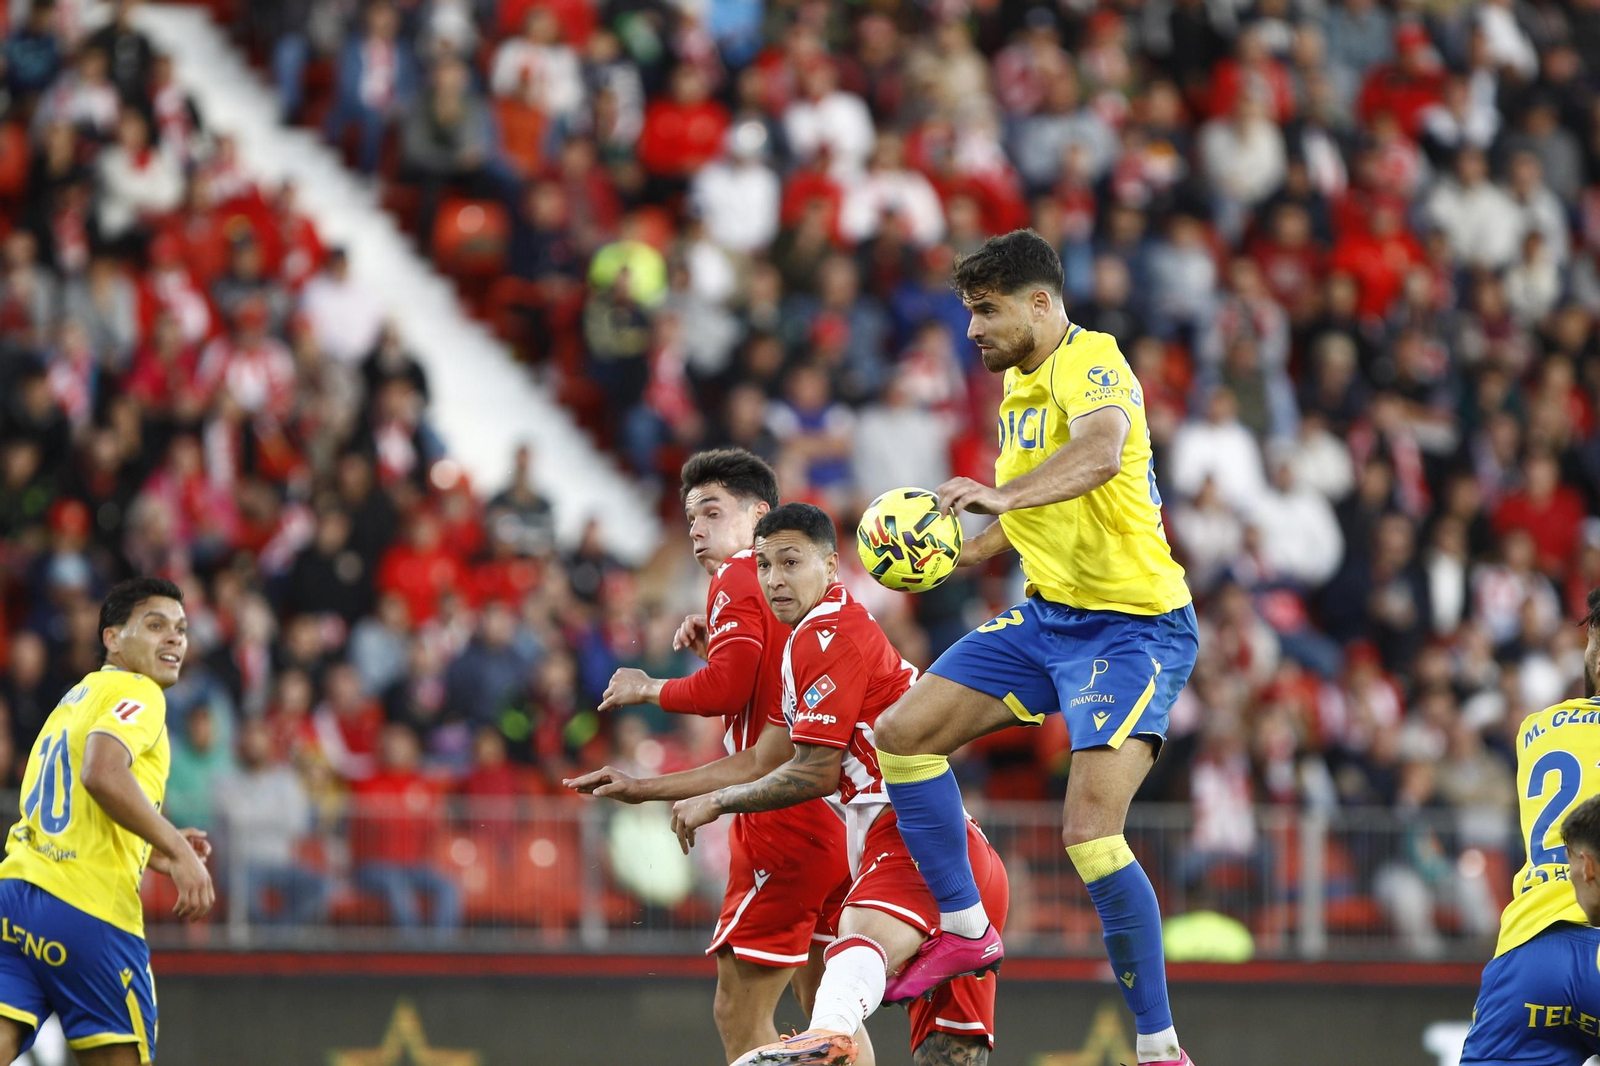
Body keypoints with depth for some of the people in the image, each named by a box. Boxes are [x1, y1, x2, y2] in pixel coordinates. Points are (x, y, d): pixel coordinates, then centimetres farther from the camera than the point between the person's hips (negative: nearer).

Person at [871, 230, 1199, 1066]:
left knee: (1091, 833, -21)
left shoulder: (1092, 361, -17)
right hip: (1048, 617, 9)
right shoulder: (1018, 386, 12)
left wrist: (1003, 495, -55)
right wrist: (952, 555, 14)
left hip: (1132, 626, -9)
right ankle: (964, 929, 17)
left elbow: (1101, 451, -41)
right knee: (903, 732, 4)